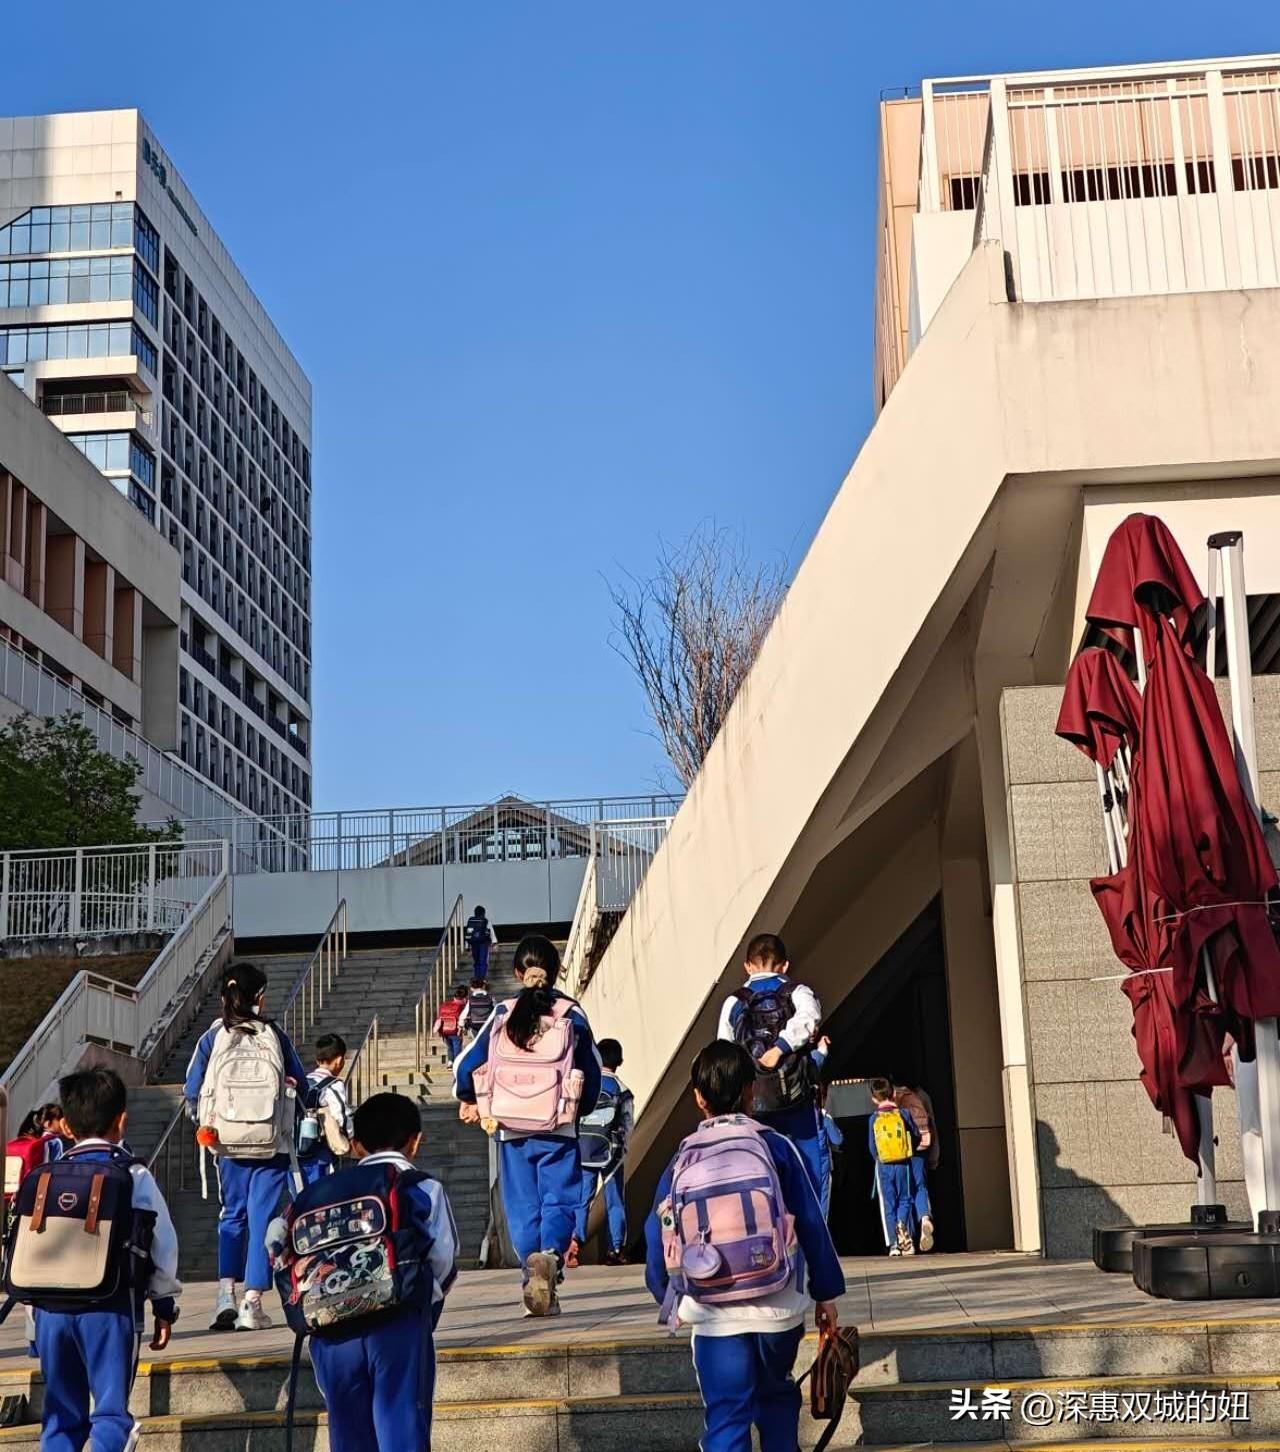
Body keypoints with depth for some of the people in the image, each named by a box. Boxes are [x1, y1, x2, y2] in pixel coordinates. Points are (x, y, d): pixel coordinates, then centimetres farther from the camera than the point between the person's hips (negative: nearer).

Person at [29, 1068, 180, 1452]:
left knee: (61, 1412, 15)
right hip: (110, 1306, -4)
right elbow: (163, 1244, -1)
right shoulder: (133, 1175, -2)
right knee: (111, 1412, 0)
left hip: (52, 1305, 4)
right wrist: (165, 1305, 10)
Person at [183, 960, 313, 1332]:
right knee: (263, 1219, 4)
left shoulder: (212, 1038, -1)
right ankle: (252, 1304, 0)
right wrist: (308, 1111, 23)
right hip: (273, 1144, -2)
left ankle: (226, 1292, 1)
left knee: (232, 1216, 16)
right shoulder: (275, 1035, -3)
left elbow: (192, 1092, 0)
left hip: (229, 1144, 2)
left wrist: (204, 1124, 17)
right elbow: (301, 1086, 4)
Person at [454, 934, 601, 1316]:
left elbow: (465, 1065, 3)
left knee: (522, 1206, 10)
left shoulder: (502, 1015, 2)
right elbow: (593, 1072, 5)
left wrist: (468, 1102, 21)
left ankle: (536, 1288, 8)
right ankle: (551, 1254, -25)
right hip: (558, 1130, -1)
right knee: (560, 1199, 4)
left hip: (510, 1129, 2)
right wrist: (581, 1110, 22)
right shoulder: (571, 1015, -1)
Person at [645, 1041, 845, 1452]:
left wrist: (671, 1301, 20)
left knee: (725, 1418, 3)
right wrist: (826, 1294, 8)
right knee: (777, 1396, 24)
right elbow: (811, 1224, -1)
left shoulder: (681, 1163, 1)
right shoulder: (775, 1146, -3)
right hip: (779, 1308, 0)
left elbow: (658, 1240, 5)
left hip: (714, 1316, 0)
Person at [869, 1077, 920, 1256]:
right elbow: (917, 1137, 6)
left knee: (888, 1205, 7)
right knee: (904, 1200, 13)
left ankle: (893, 1244, 3)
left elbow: (872, 1147, 1)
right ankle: (903, 1224, -17)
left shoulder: (874, 1119, -3)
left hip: (883, 1166, 0)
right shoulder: (903, 1114, -3)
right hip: (903, 1165, 0)